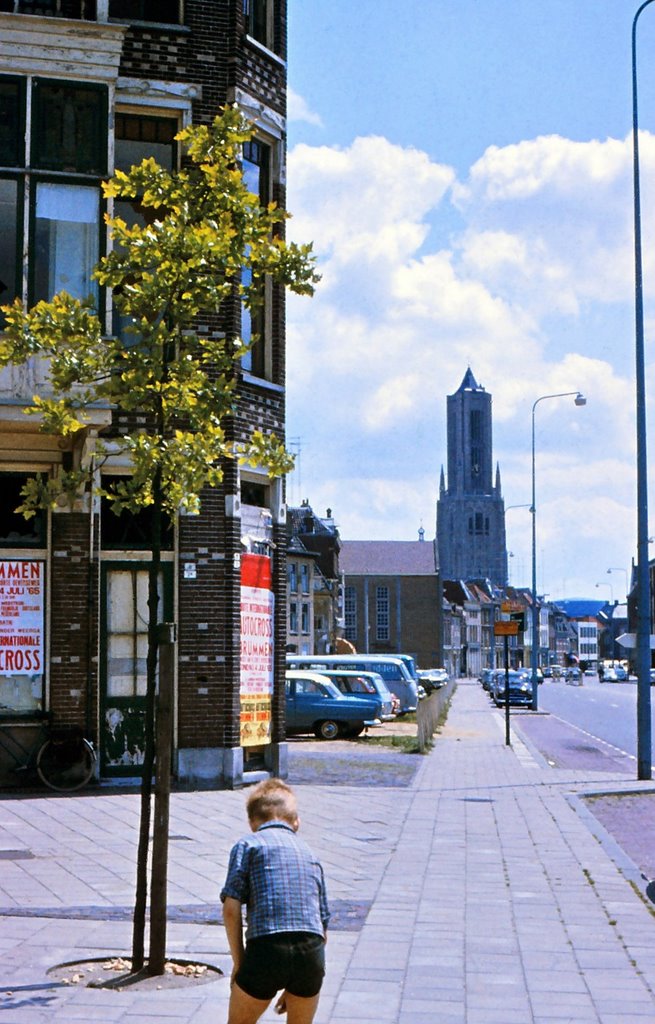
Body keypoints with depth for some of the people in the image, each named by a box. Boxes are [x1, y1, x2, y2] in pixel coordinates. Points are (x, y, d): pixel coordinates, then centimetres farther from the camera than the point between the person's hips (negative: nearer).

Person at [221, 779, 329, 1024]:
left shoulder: (248, 845, 10)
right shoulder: (310, 854, 24)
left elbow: (231, 908, -3)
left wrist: (238, 960, 5)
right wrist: (294, 986, 28)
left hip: (267, 948, -4)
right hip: (312, 952, 4)